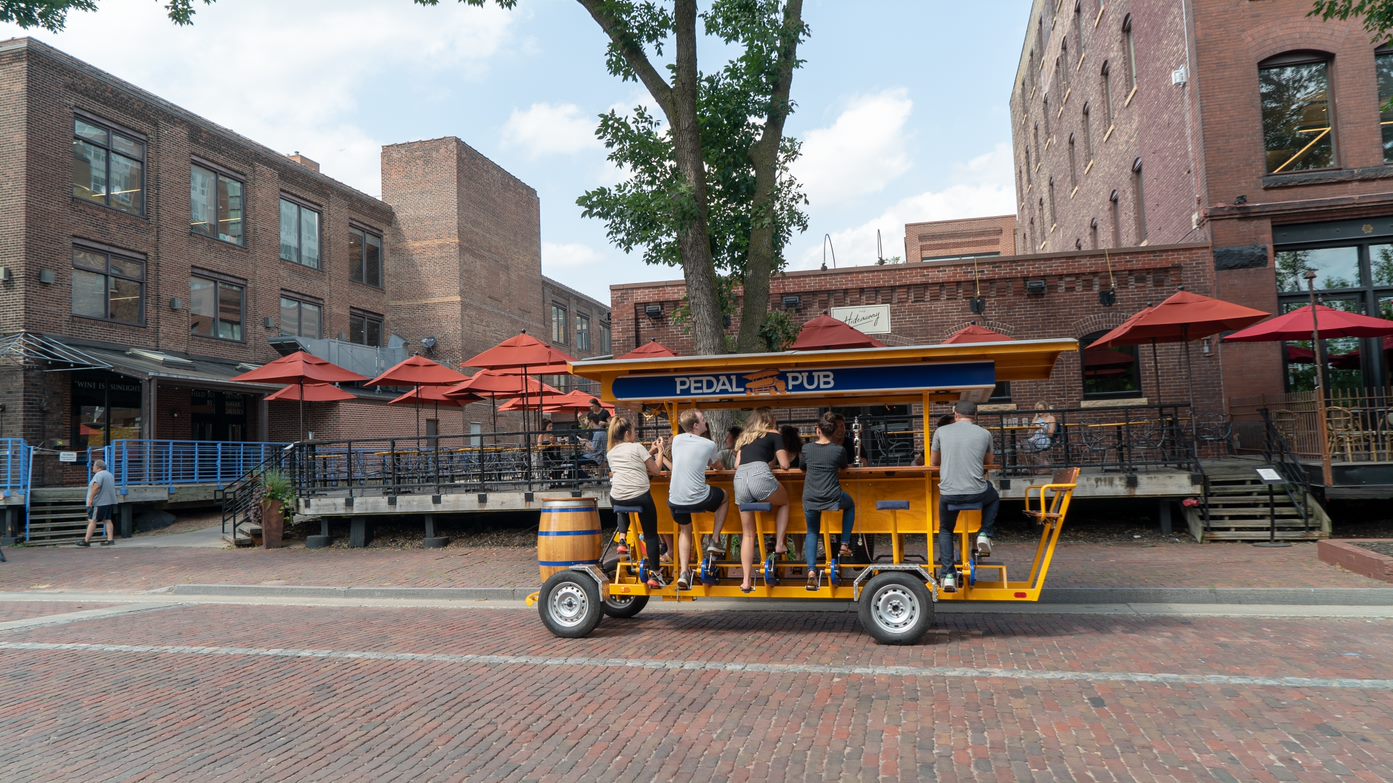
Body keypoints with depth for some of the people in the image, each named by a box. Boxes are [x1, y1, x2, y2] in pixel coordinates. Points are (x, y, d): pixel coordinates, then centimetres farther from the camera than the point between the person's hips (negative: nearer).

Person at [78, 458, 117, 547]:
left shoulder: (99, 475, -13)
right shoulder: (110, 474, 17)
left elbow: (96, 487, -26)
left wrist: (91, 499, -25)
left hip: (99, 503, -9)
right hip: (110, 502, 9)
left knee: (92, 521, -4)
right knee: (107, 520, 7)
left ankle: (86, 541, -1)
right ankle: (110, 539, 3)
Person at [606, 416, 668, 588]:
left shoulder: (611, 452, 16)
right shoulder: (637, 447, 0)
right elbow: (656, 470, 2)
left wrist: (650, 452, 25)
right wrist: (660, 451, 15)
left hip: (617, 499, 4)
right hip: (640, 496, -4)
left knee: (622, 507, 42)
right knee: (651, 535, 11)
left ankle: (622, 540, 23)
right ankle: (654, 574, 7)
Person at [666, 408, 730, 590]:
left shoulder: (677, 440, 5)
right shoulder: (709, 445, -5)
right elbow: (714, 465, 16)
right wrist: (717, 464, 39)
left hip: (675, 501, 4)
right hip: (698, 499, -4)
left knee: (685, 530, 30)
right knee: (724, 497, 27)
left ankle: (683, 572, 14)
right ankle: (714, 540, 22)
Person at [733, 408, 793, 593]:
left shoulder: (744, 438, 29)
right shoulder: (773, 435, 16)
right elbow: (785, 465, 12)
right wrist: (784, 454, 33)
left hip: (739, 479, 4)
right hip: (760, 476, -4)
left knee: (748, 534, 15)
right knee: (784, 501, 29)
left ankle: (746, 580, 9)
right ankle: (779, 544, 16)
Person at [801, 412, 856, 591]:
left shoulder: (807, 449, -2)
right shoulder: (839, 450, -5)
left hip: (810, 500, 1)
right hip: (833, 499, -1)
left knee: (812, 532, 23)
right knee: (850, 505, 33)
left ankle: (812, 572, 8)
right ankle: (844, 545, 26)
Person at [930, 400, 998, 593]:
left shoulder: (941, 432, 5)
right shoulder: (984, 434, 5)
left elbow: (934, 463, 18)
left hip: (948, 493, 0)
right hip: (976, 492, 0)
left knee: (945, 531, 23)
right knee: (994, 498, 35)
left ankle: (949, 576, 12)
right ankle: (984, 535, 19)